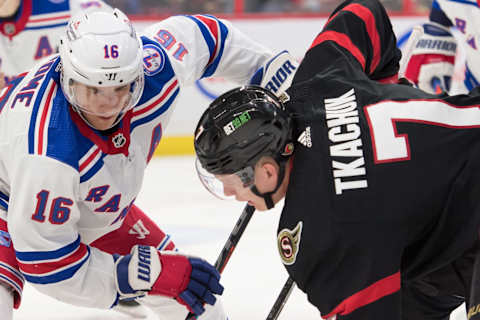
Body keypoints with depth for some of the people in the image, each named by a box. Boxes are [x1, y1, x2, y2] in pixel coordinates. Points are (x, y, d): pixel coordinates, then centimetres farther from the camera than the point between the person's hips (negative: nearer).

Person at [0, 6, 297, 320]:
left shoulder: (154, 66, -30)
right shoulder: (47, 152, -44)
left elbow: (197, 32, -6)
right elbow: (48, 264, -37)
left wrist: (270, 67, 0)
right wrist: (150, 273, -40)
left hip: (99, 207, 6)